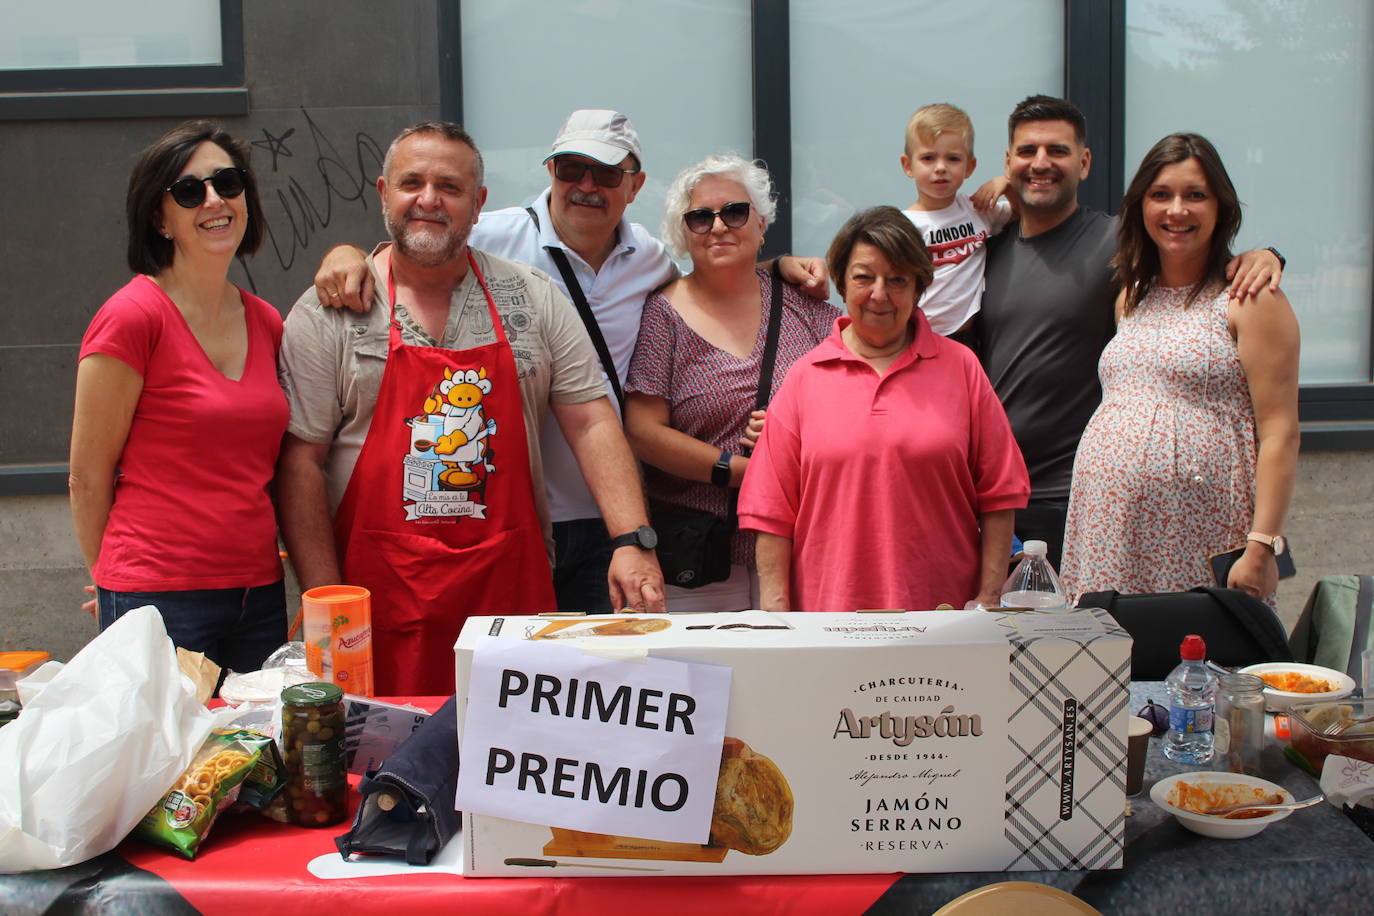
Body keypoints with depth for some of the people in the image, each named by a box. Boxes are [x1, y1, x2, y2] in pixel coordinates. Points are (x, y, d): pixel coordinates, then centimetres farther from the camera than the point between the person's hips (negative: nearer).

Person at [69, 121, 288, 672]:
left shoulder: (267, 323, 8)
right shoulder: (132, 317, -10)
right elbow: (88, 477, -5)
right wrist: (120, 585, 4)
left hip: (259, 595, 6)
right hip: (161, 598, -6)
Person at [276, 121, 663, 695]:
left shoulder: (533, 300, 8)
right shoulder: (328, 313, 1)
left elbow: (592, 423, 4)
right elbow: (301, 461, -1)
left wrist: (633, 541, -9)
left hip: (510, 593, 2)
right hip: (382, 599, -2)